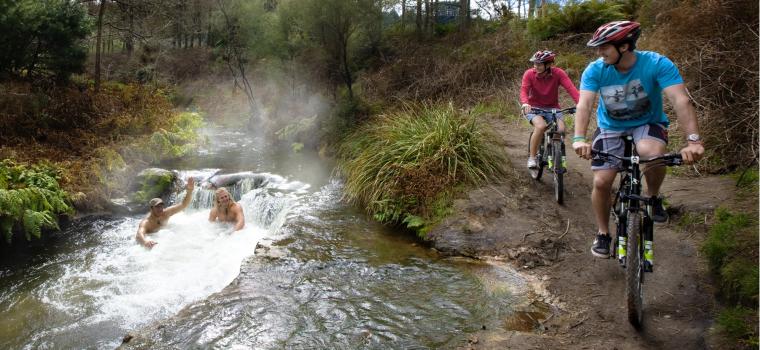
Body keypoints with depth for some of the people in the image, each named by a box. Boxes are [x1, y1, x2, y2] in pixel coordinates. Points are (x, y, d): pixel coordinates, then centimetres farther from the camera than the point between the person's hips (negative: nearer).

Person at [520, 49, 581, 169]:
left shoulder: (558, 73, -14)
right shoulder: (529, 74, -14)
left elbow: (571, 88, -24)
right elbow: (524, 91, -24)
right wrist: (525, 103, -47)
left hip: (552, 108, 2)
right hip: (534, 108, -2)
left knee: (561, 129, -21)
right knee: (541, 126, -31)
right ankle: (531, 157, -15)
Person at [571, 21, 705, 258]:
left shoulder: (657, 64, -24)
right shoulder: (595, 70, -18)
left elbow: (680, 100, -32)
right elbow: (584, 104, -28)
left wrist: (693, 140, -45)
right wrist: (579, 139, -46)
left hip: (648, 123, -2)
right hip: (610, 128, 2)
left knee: (652, 154, -36)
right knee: (601, 182, -10)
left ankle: (653, 197, -5)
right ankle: (603, 234, 14)